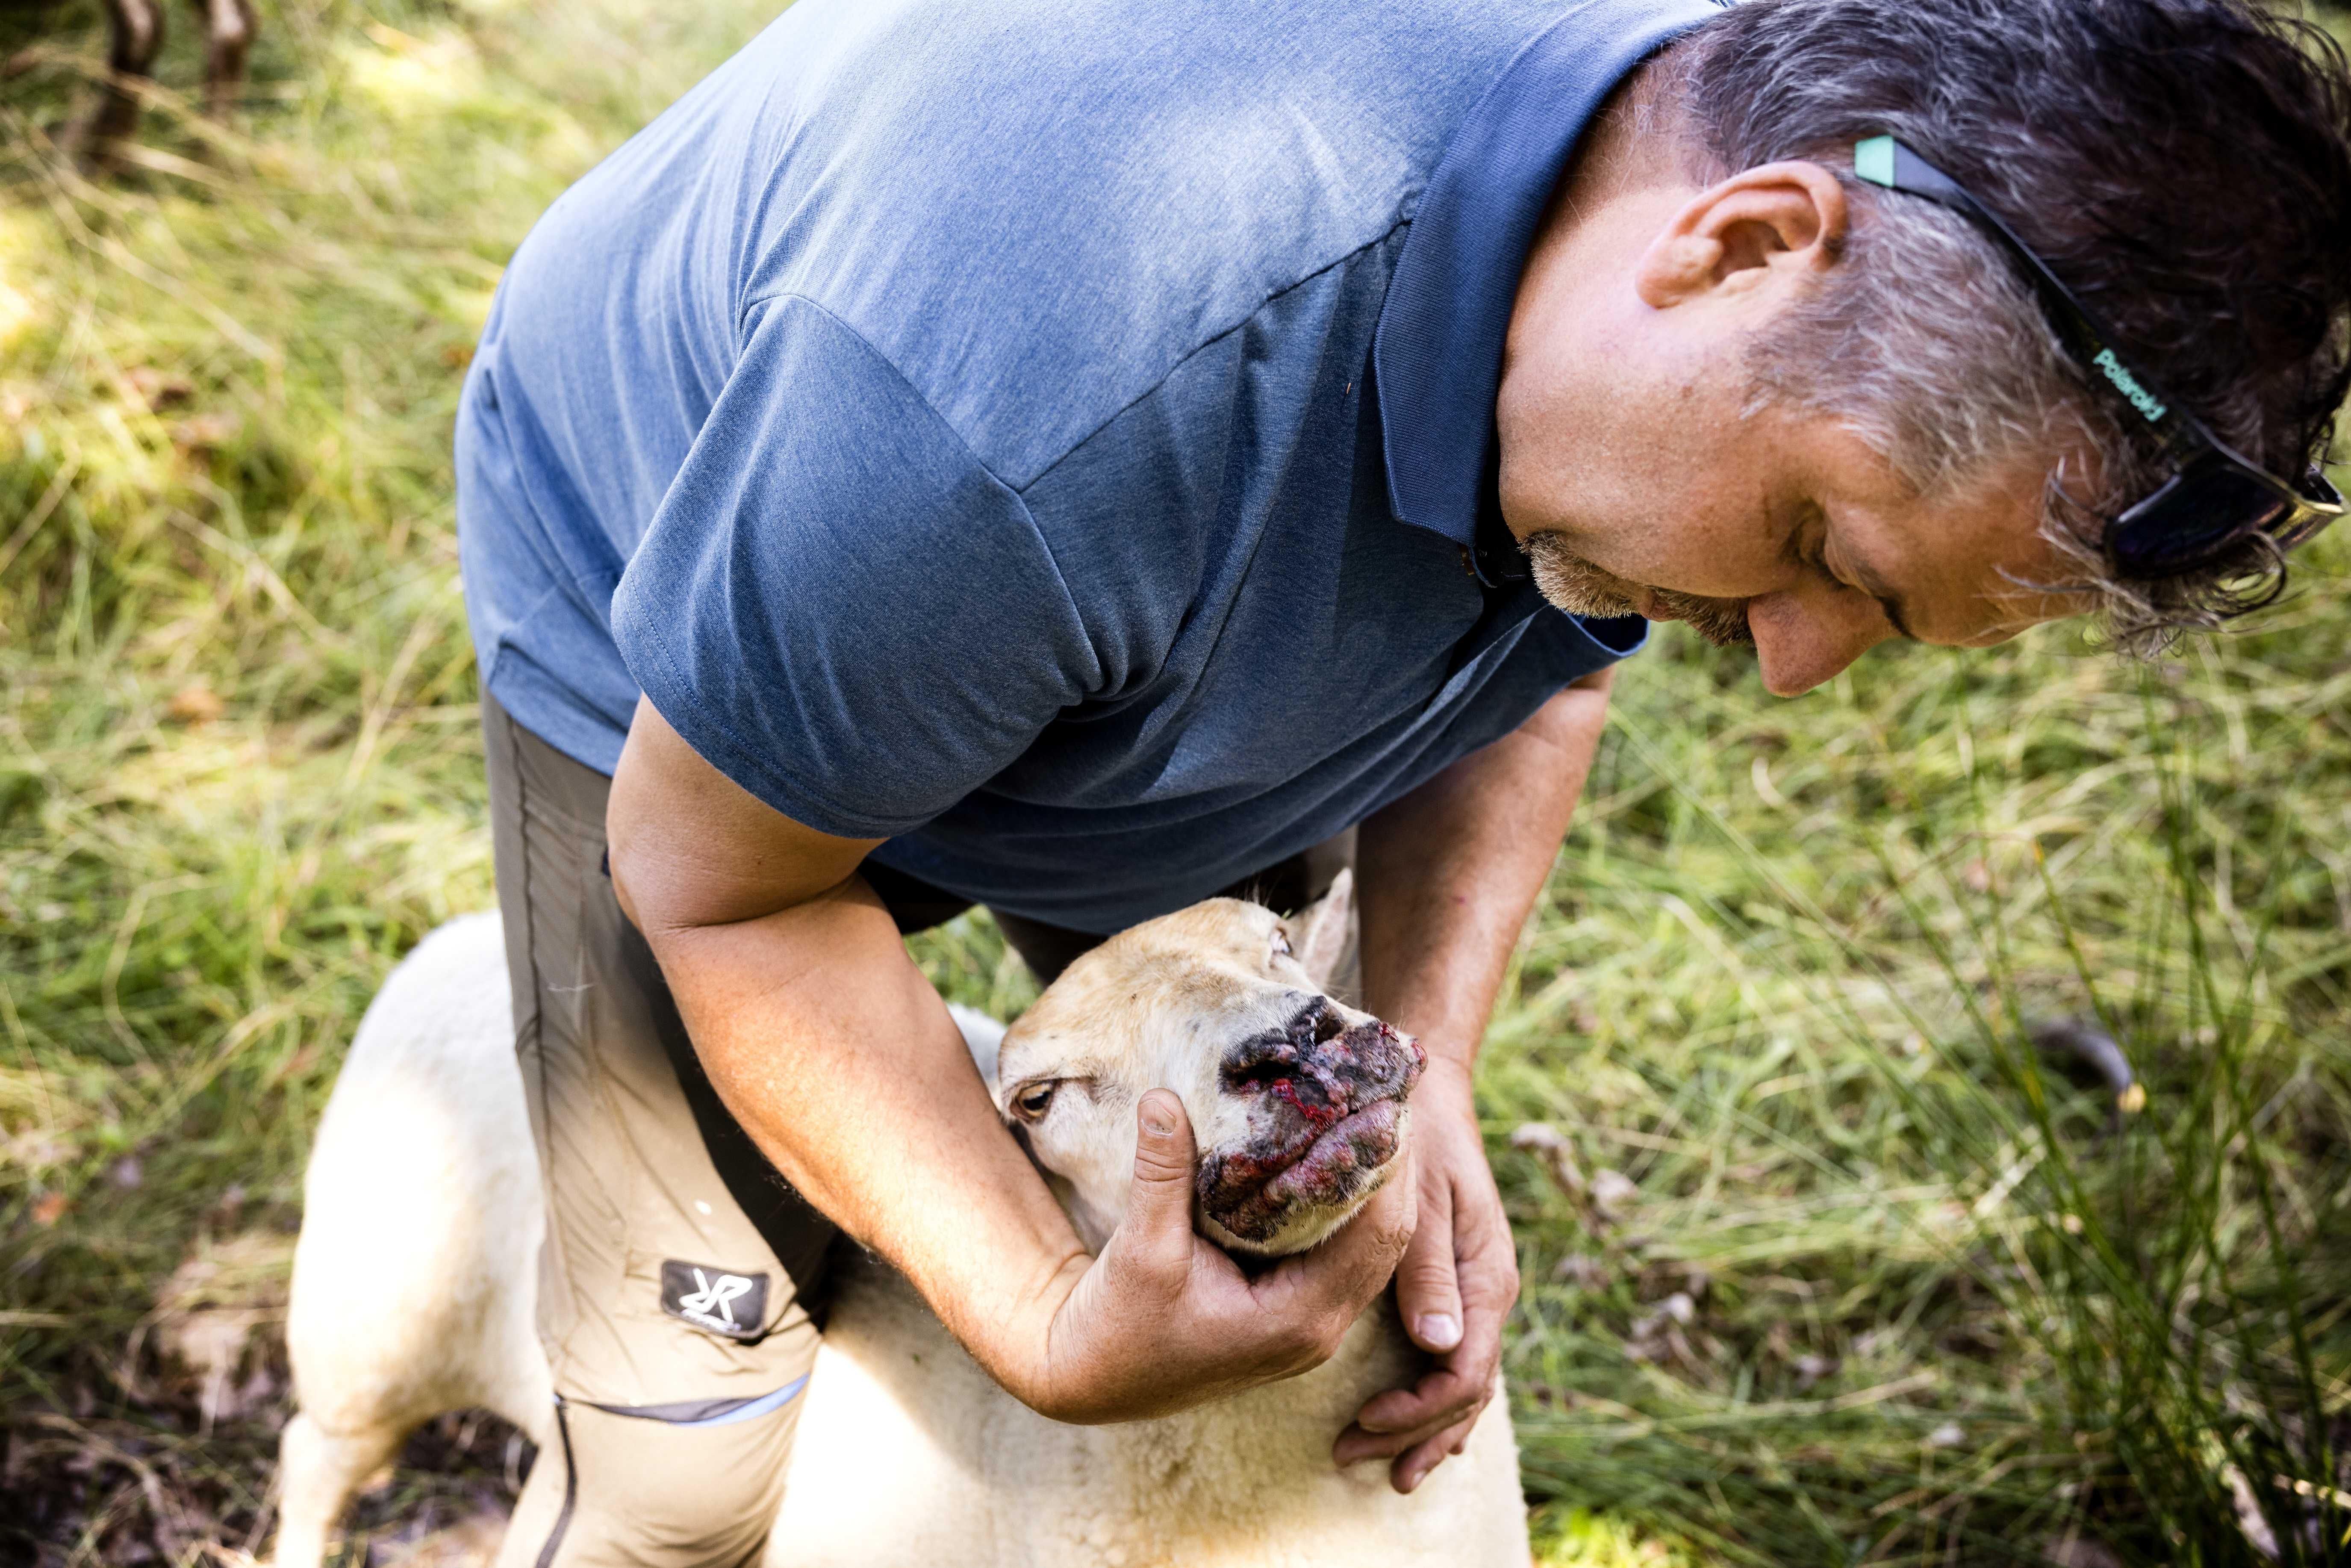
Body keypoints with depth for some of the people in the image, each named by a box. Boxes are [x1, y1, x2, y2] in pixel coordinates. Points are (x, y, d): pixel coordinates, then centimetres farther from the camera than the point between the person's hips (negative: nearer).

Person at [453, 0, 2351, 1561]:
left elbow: (1538, 658, -3)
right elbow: (720, 880, -28)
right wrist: (1051, 1324, -30)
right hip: (681, 671, -5)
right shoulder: (1041, 382, -47)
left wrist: (1424, 1057, -17)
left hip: (1185, 645, 6)